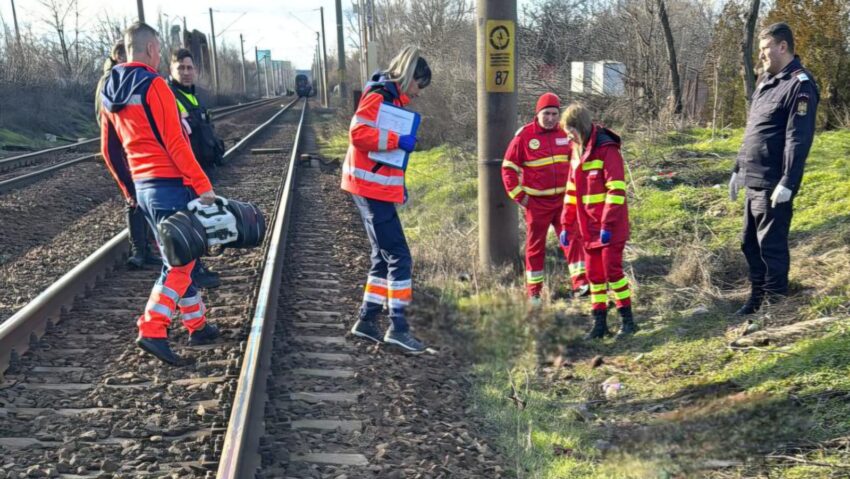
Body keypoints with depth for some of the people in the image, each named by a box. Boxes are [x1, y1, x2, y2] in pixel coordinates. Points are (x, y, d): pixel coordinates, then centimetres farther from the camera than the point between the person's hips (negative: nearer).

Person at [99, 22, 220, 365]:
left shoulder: (110, 93, 12)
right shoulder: (153, 85, -13)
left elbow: (109, 150, 17)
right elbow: (174, 141, -18)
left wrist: (130, 189, 26)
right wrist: (202, 184, -14)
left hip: (143, 186, 9)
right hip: (170, 184, -9)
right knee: (181, 261, -4)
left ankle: (197, 325, 24)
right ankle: (152, 331, -12)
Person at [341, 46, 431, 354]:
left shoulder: (394, 100, 18)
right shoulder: (378, 97, -12)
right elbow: (359, 133, -25)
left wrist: (400, 184, 18)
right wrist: (397, 140, -24)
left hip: (380, 189, 10)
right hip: (371, 188, -10)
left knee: (384, 257, 14)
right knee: (399, 257, -8)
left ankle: (367, 320, 21)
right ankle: (398, 327, -3)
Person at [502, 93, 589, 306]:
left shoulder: (565, 134, 3)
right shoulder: (524, 136, -7)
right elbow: (508, 168, -4)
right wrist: (519, 196, -7)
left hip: (563, 199, 3)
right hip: (537, 202, -3)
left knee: (572, 237, -10)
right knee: (535, 245, 6)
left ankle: (580, 281, -11)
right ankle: (533, 292, 14)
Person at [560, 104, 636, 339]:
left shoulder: (607, 150, -13)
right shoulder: (577, 152, 12)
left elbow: (616, 189, -19)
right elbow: (572, 191, 17)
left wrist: (607, 225, -22)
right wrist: (567, 225, 14)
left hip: (611, 226, -8)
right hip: (589, 226, 8)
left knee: (612, 269, -6)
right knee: (594, 274, 9)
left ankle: (628, 320, 6)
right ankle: (599, 322, 16)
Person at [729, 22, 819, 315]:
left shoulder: (800, 85, -12)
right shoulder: (765, 81, 16)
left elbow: (798, 140, -19)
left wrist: (787, 183, -23)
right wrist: (738, 169, 20)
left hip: (773, 185, -9)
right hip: (752, 182, 9)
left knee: (771, 246, -2)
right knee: (750, 243, 15)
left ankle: (774, 306, 8)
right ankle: (757, 298, 28)